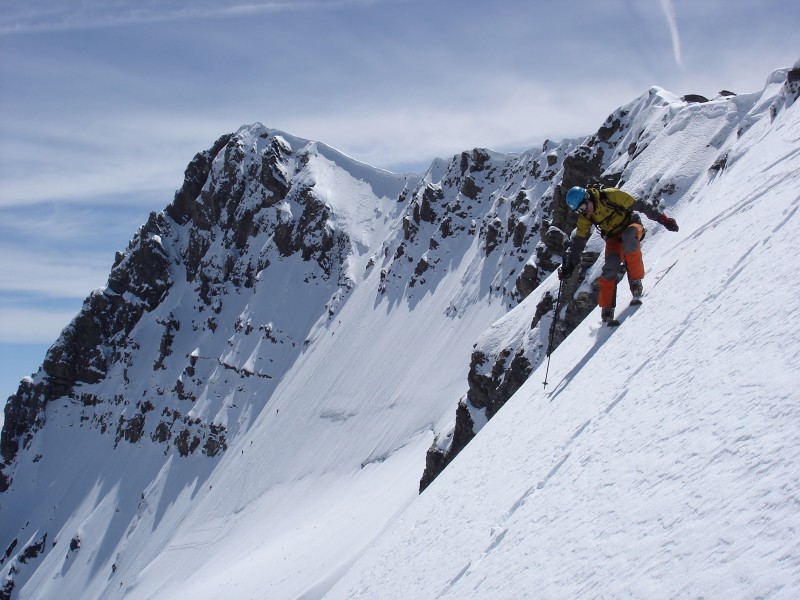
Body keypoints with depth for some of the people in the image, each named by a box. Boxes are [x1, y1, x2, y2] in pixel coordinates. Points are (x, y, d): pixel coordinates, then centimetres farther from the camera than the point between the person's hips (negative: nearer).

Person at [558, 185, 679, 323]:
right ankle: (607, 308, -18)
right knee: (611, 265, -24)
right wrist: (569, 265, -8)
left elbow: (639, 206, -18)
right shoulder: (584, 217, -7)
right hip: (613, 237, 4)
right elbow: (578, 242, -1)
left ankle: (636, 279, -29)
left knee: (628, 236, -40)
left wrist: (663, 219, -17)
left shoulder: (610, 196, -22)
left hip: (631, 225, -3)